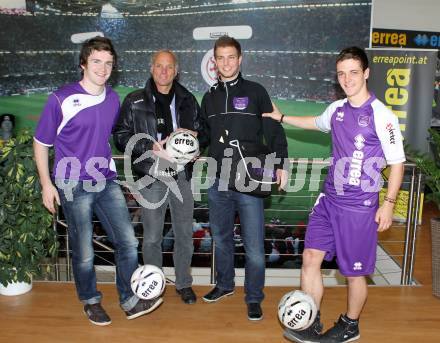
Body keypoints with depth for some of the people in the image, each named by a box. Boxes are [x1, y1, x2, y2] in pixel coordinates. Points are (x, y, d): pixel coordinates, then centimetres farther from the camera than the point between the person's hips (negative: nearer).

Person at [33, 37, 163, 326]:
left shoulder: (113, 99, 4)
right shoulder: (62, 99, -10)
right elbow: (41, 143, -2)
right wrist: (46, 184, -5)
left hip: (107, 183, 4)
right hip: (74, 187, -4)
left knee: (128, 242, 1)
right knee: (84, 253, 7)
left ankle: (130, 301, 17)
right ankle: (91, 301, 31)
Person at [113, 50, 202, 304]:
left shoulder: (188, 100, 9)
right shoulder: (135, 102, 2)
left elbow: (202, 131, 17)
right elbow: (121, 136, 0)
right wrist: (150, 146, -14)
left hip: (182, 175, 2)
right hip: (152, 177, -2)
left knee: (184, 234, 10)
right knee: (152, 237, 7)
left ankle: (184, 283, 28)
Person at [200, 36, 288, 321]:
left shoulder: (255, 92, 1)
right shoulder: (210, 97, 14)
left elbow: (273, 130, -1)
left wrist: (280, 164, -8)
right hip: (218, 182, 5)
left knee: (254, 244, 0)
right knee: (221, 238, 17)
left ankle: (254, 298, 18)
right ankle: (225, 284, 37)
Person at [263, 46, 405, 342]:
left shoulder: (381, 115, -12)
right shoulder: (337, 109, 7)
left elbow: (397, 162, -7)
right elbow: (317, 123, 30)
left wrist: (389, 203, -10)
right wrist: (282, 118, 32)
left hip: (360, 206, -6)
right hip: (330, 199, 6)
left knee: (354, 272, 7)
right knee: (311, 257, 3)